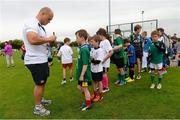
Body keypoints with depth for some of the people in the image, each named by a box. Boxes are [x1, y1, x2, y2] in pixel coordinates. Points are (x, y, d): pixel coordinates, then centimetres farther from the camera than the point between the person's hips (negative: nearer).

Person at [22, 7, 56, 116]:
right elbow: (33, 40, -34)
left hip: (42, 60, 10)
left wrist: (49, 41, 5)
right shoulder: (31, 24, -17)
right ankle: (37, 108, 18)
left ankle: (41, 99, 40)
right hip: (35, 61, -10)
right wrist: (48, 39, -22)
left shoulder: (40, 26, 15)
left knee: (43, 81, 21)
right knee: (39, 83, 2)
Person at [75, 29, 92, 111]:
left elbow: (85, 64, -25)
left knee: (85, 89, 7)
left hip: (84, 74, -9)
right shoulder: (83, 48, 7)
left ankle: (88, 104, 26)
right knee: (80, 87, 21)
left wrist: (82, 75, -21)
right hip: (81, 73, 9)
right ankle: (88, 99, 38)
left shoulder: (84, 49, -23)